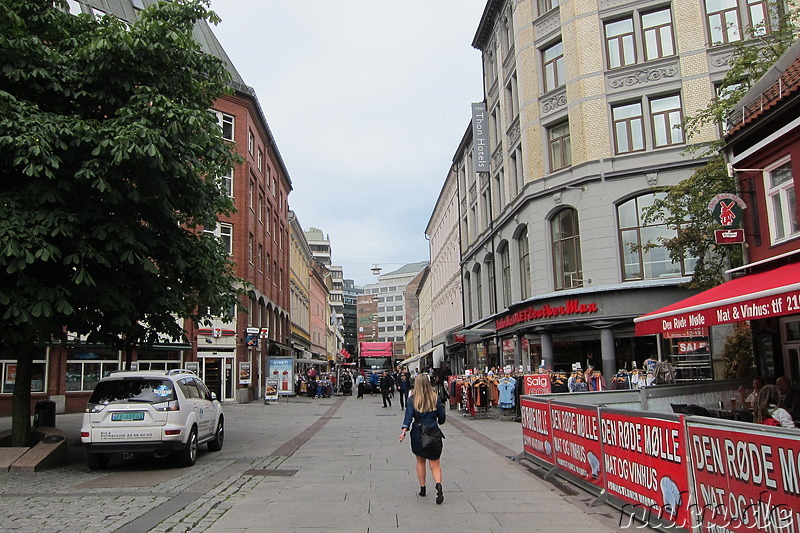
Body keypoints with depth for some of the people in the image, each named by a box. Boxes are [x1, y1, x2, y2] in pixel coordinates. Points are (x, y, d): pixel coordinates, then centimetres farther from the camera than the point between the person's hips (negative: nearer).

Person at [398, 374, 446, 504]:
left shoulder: (412, 400, -3)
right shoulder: (436, 399, -2)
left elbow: (408, 416, -16)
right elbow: (442, 418, 2)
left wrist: (404, 430, -23)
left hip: (417, 434, 1)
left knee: (420, 461, 21)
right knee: (435, 464, 1)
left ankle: (422, 488, 27)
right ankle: (438, 485, -24)